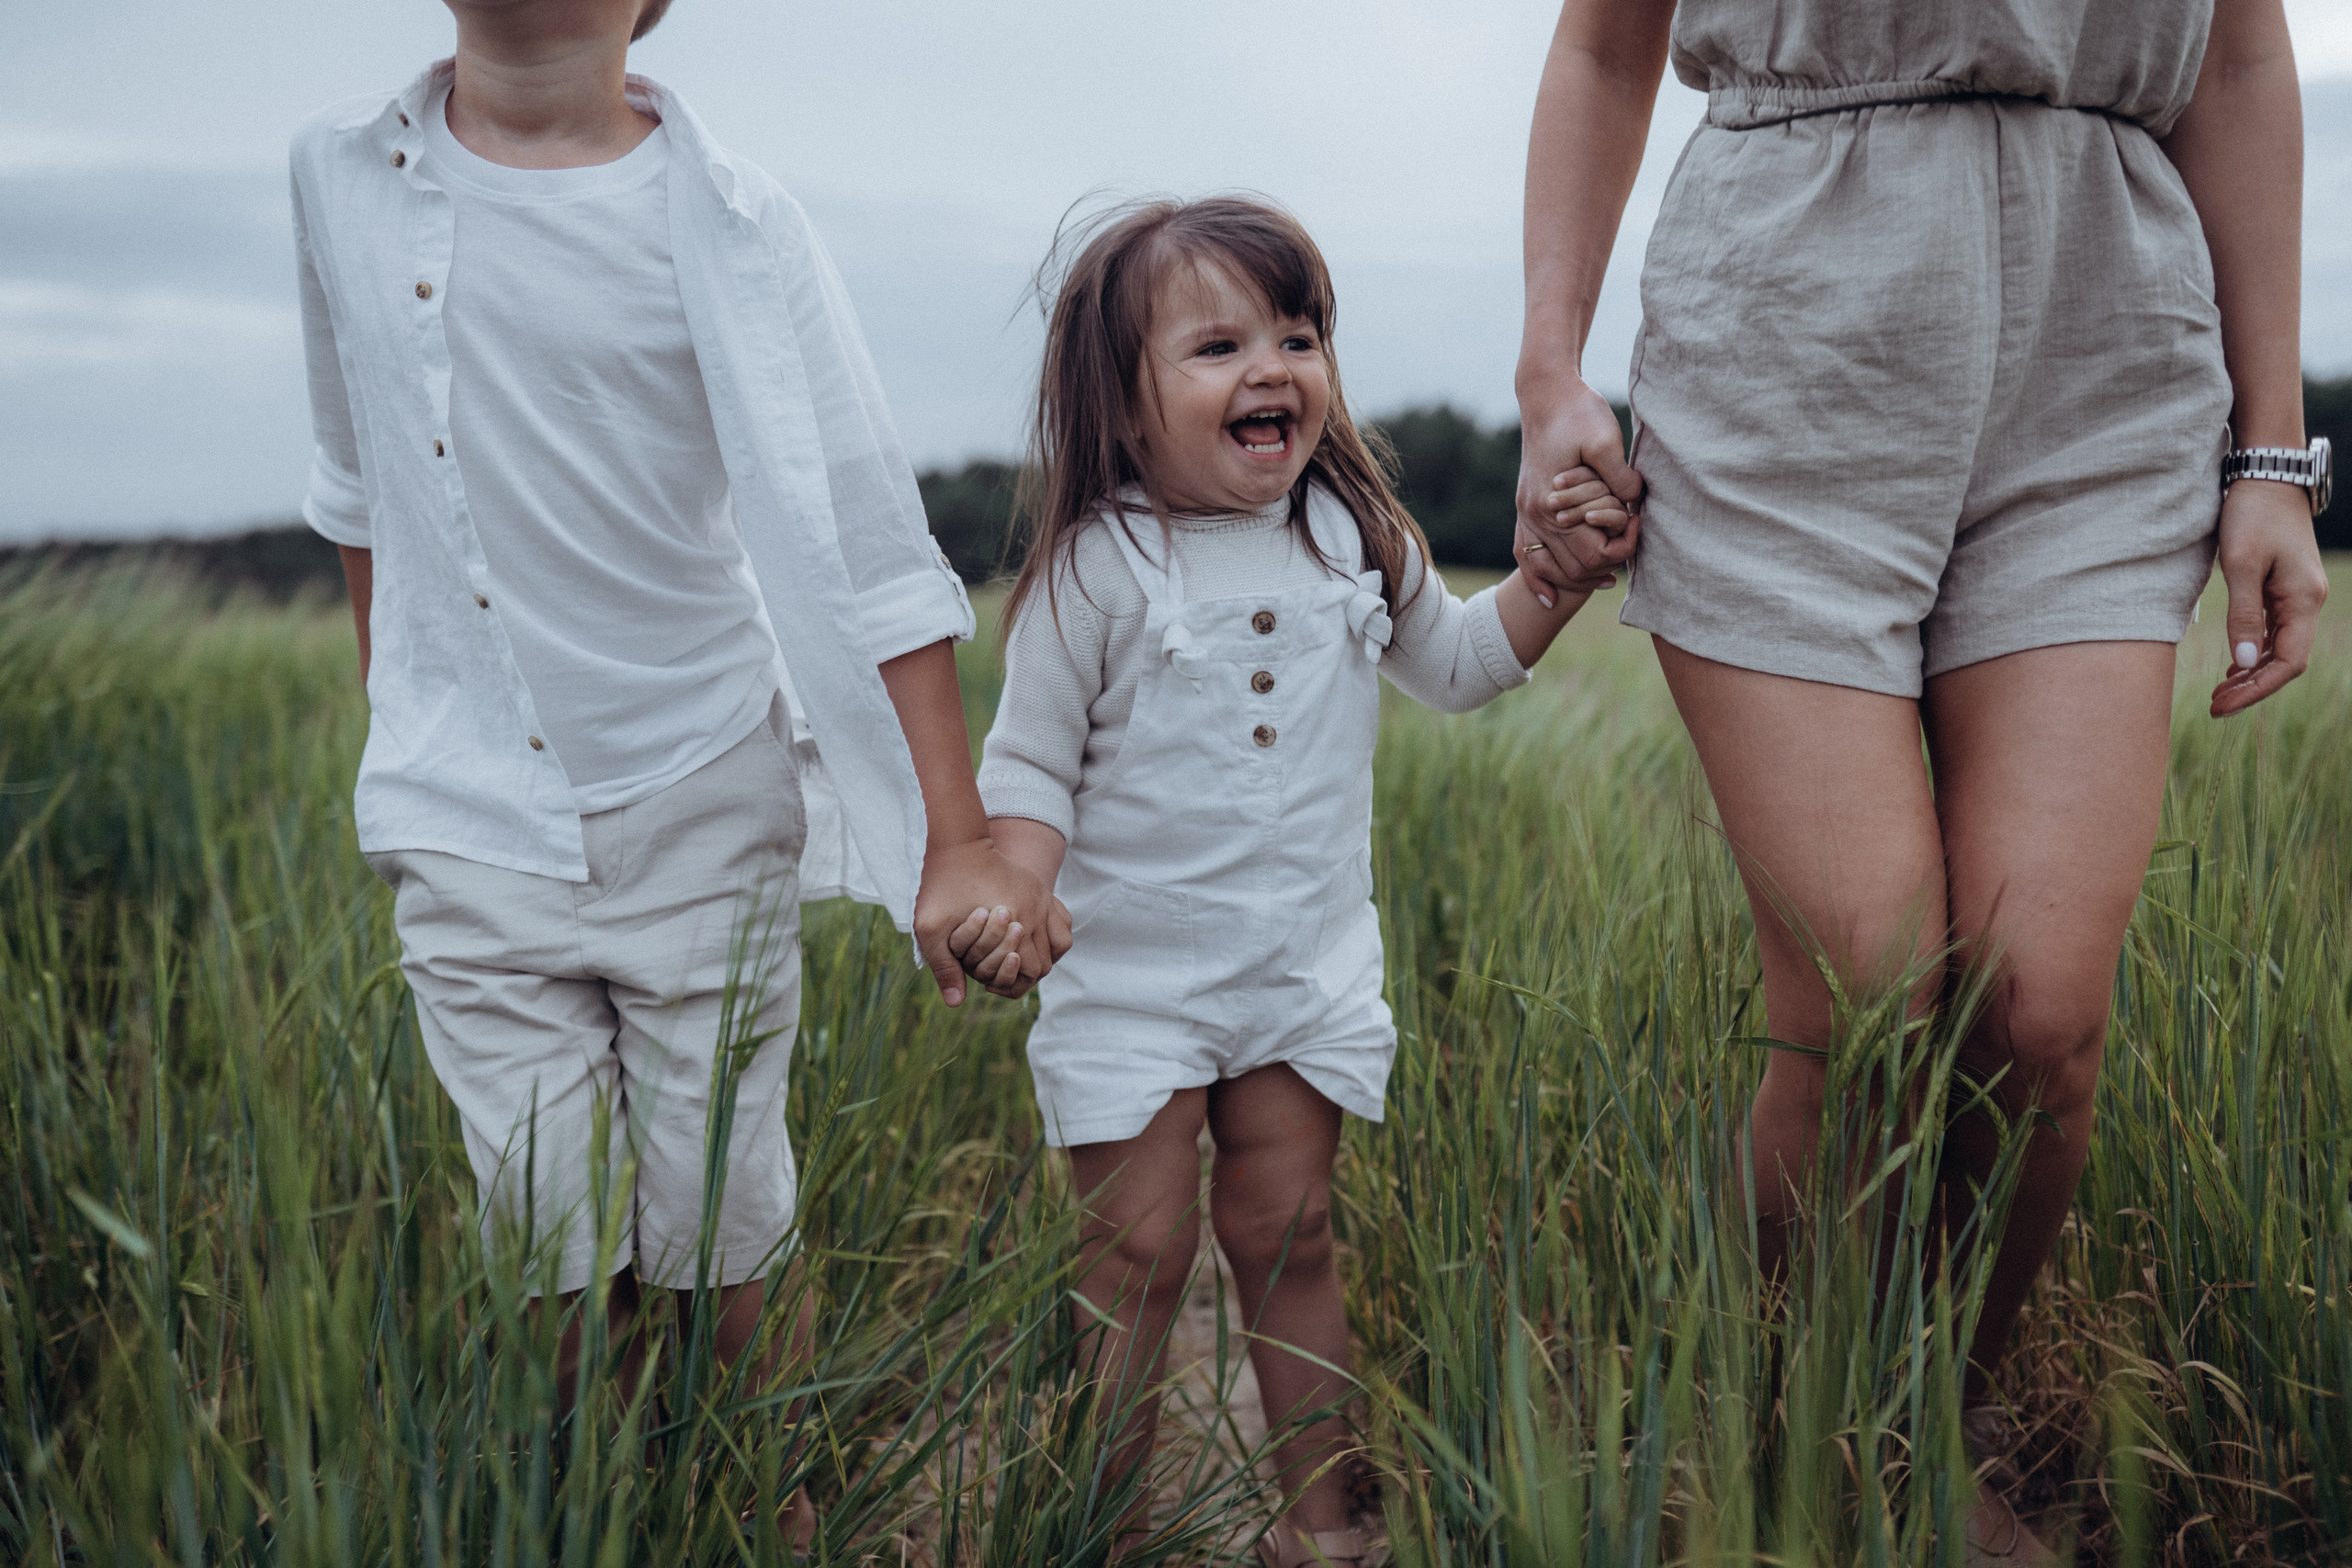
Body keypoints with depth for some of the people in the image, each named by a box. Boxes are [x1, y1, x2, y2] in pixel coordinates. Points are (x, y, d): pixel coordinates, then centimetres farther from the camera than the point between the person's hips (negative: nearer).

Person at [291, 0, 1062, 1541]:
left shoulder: (728, 223, -9)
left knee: (716, 1233, 7)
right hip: (472, 821, 2)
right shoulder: (341, 172, 2)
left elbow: (868, 547, -11)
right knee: (559, 1258, 2)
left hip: (700, 806, -1)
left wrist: (959, 843, -16)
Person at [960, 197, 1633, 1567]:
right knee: (1140, 1256, 0)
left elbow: (1457, 666, 18)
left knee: (1287, 1236, 10)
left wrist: (1557, 576, 4)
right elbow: (1032, 761, -8)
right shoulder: (1098, 568, -11)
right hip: (1131, 976, -3)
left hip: (1307, 967, 3)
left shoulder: (1354, 538, 3)